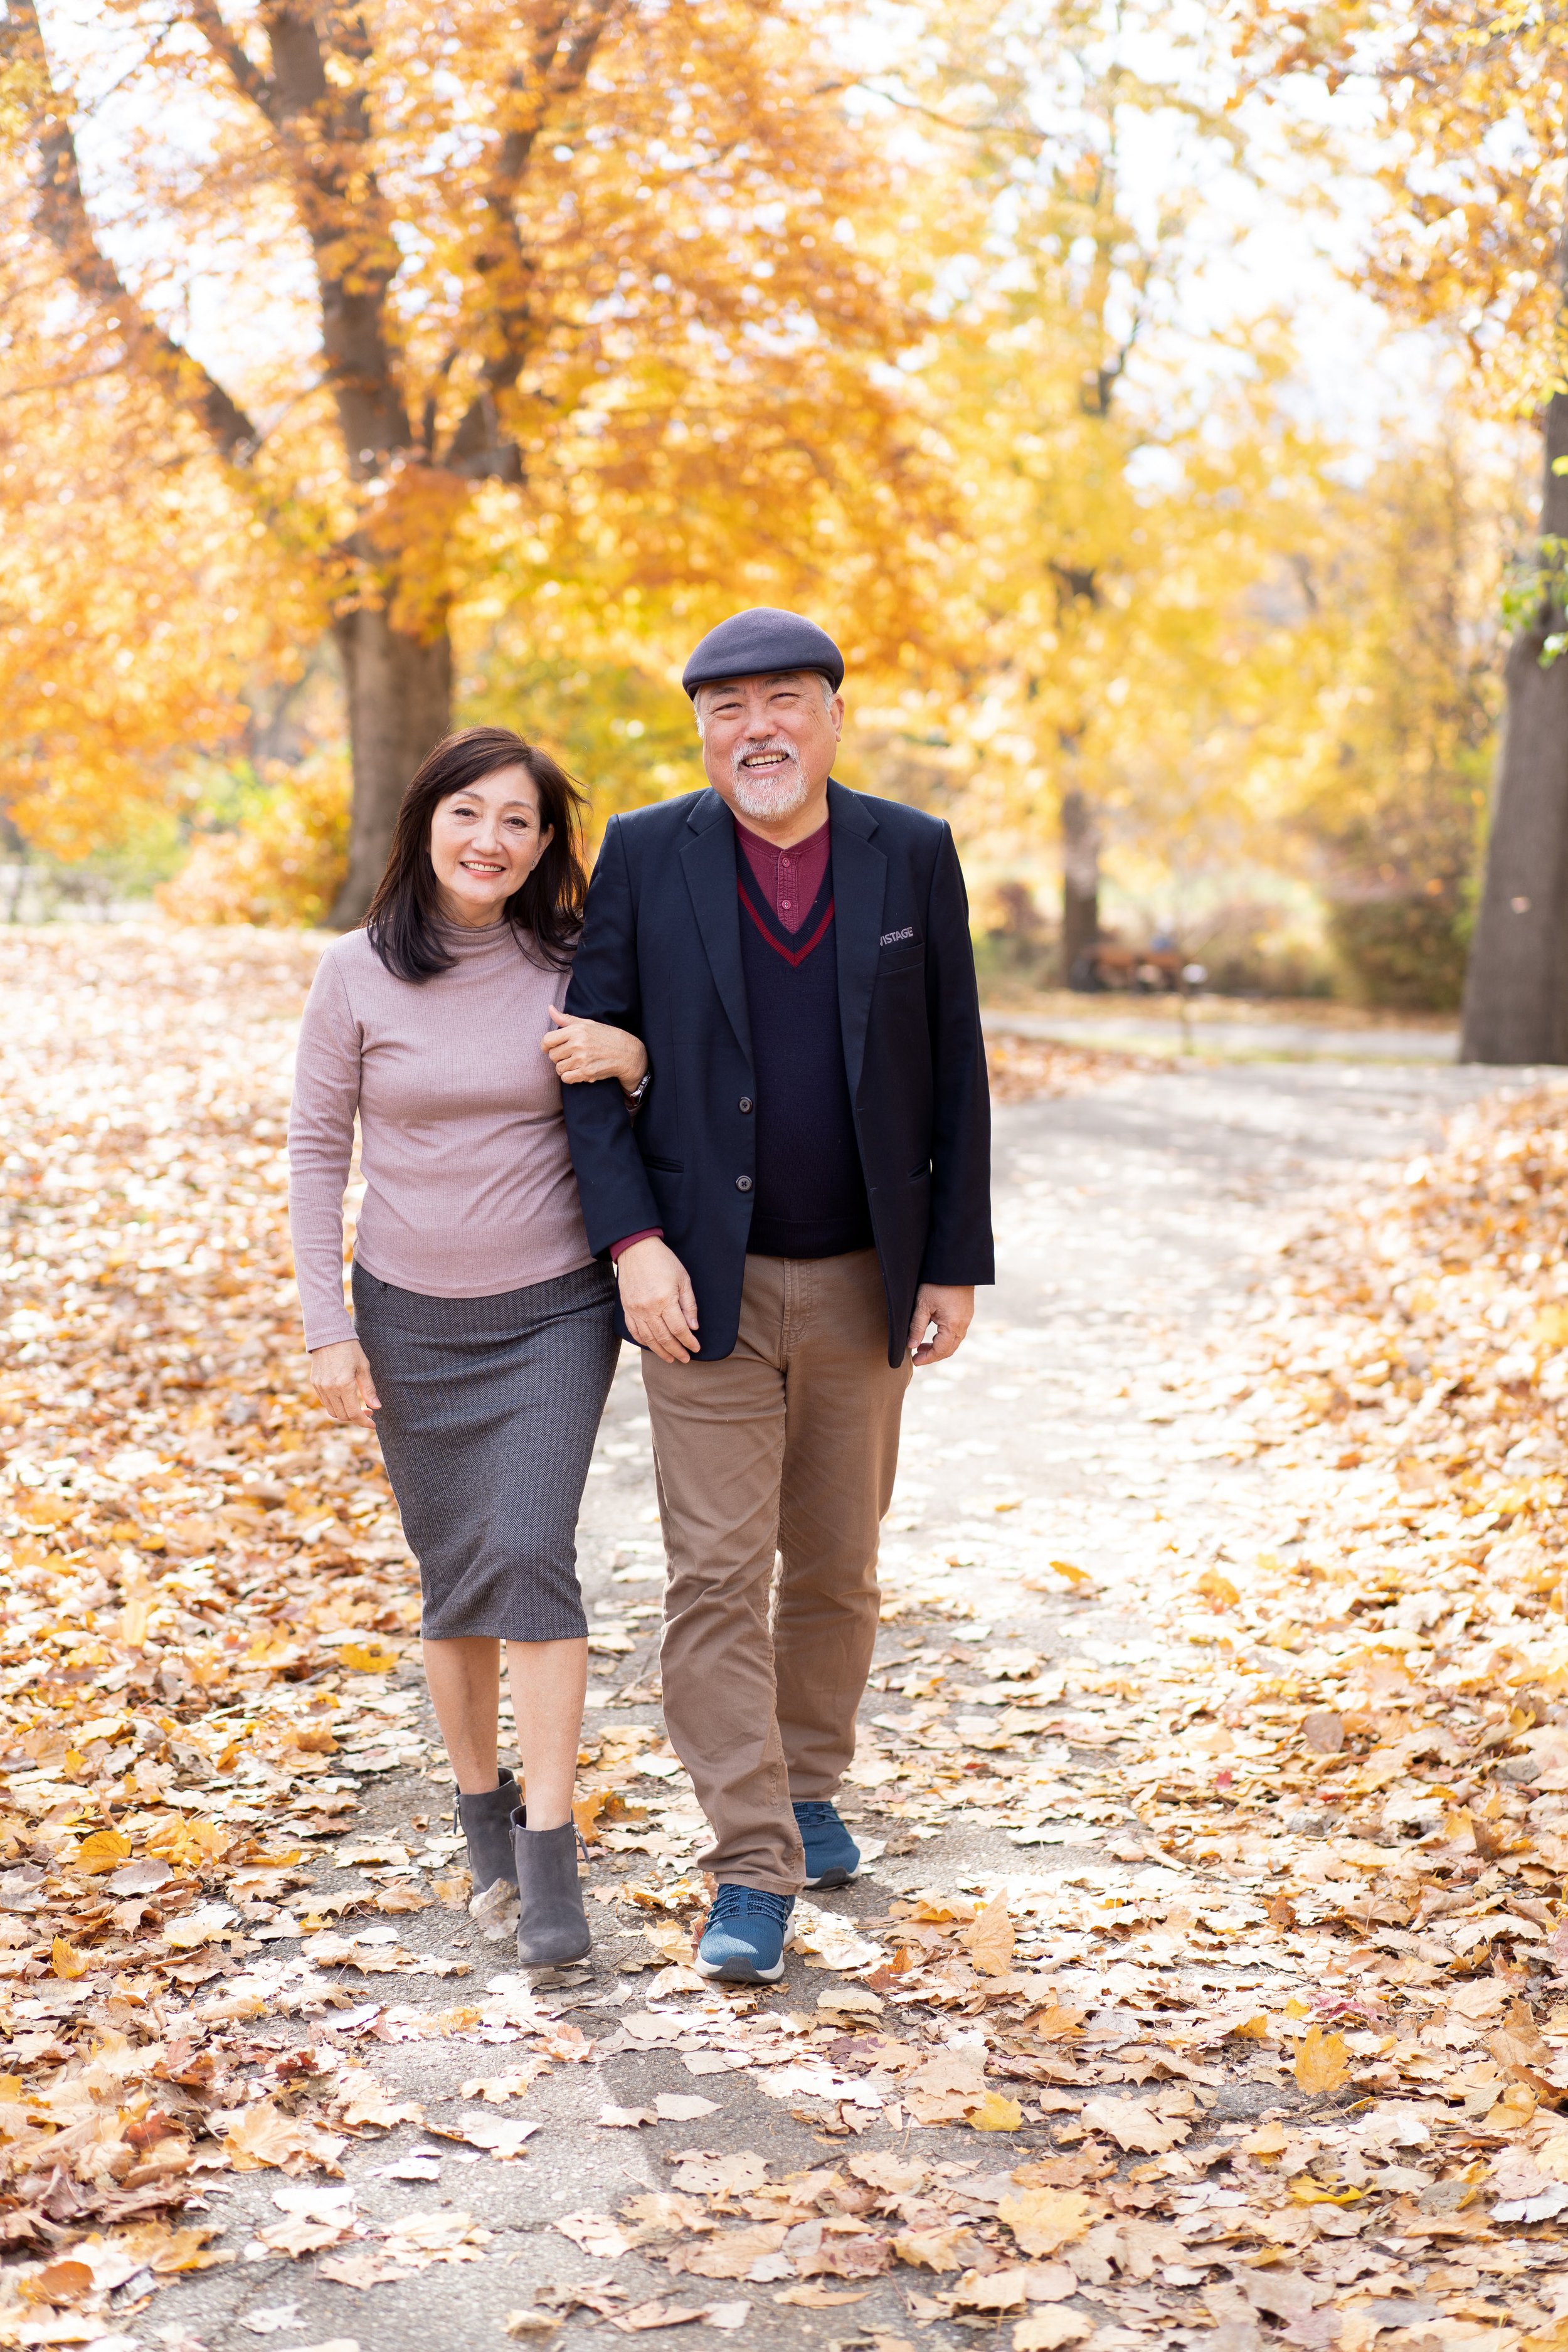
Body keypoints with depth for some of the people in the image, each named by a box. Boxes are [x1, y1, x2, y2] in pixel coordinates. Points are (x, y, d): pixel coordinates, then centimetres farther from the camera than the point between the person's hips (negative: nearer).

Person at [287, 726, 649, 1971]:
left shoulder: (571, 967, -2)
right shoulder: (357, 972, -3)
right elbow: (318, 1152, 1)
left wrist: (635, 1060, -16)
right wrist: (329, 1327, -3)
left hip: (555, 1310, -1)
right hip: (411, 1319, 1)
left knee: (531, 1554, -13)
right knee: (454, 1576, 8)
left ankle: (550, 1849, -7)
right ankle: (481, 1809, 27)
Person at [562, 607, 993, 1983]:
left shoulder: (913, 857, 0)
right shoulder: (646, 856, -3)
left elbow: (955, 1076, 2)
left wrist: (955, 1266, 0)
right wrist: (631, 1240, -13)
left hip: (862, 1283, 2)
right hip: (706, 1284, -2)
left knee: (836, 1563, 14)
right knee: (718, 1574, -5)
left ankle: (810, 1785, 35)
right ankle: (754, 1870, 1)